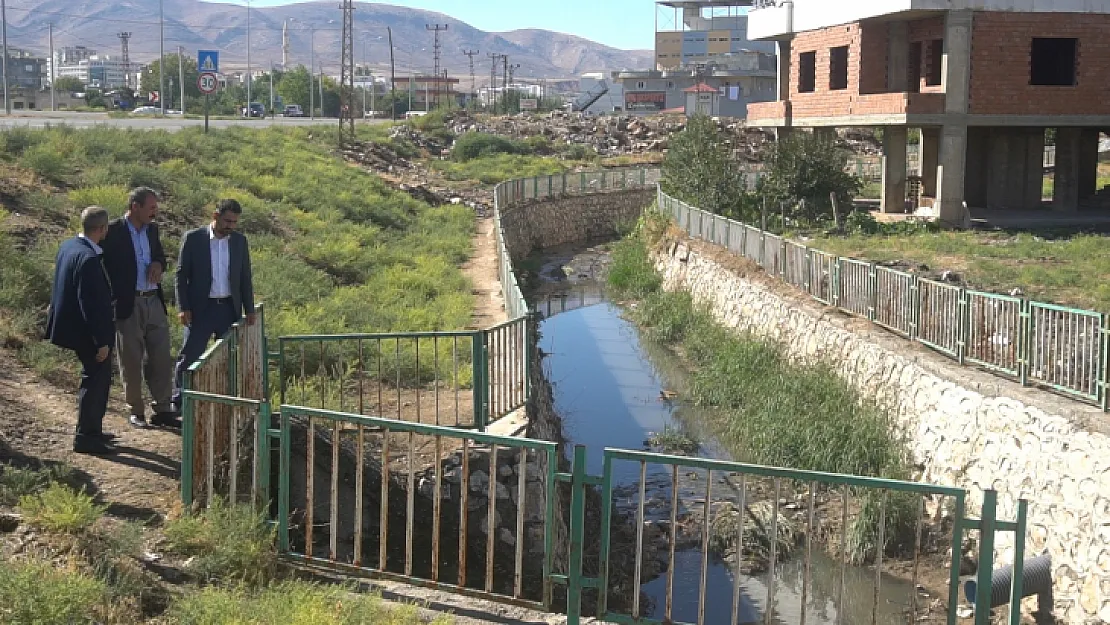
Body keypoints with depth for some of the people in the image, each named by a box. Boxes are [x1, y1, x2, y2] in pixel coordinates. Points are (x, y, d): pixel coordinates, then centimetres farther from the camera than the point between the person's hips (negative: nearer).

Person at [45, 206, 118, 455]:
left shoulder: (68, 246, 4)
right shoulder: (88, 258, -26)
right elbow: (91, 303, -25)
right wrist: (101, 341, -20)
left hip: (74, 325, 10)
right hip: (87, 331, -10)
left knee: (99, 377, 20)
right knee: (95, 379, 1)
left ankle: (92, 430, 30)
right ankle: (85, 437, 8)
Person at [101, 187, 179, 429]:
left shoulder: (152, 229, 10)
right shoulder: (113, 231, -10)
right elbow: (103, 266, -9)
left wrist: (158, 264, 0)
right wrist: (111, 301, -13)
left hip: (154, 302, 6)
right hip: (128, 305, -6)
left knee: (161, 358, 7)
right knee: (131, 361, 5)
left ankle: (162, 409, 14)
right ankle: (136, 411, 16)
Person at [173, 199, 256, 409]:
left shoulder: (239, 241, 7)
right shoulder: (193, 238, -4)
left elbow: (245, 277, 11)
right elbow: (181, 274, -3)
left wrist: (249, 309, 7)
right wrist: (183, 308, -10)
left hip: (230, 309, 4)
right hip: (200, 309, -3)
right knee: (189, 356, -2)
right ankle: (178, 403, 7)